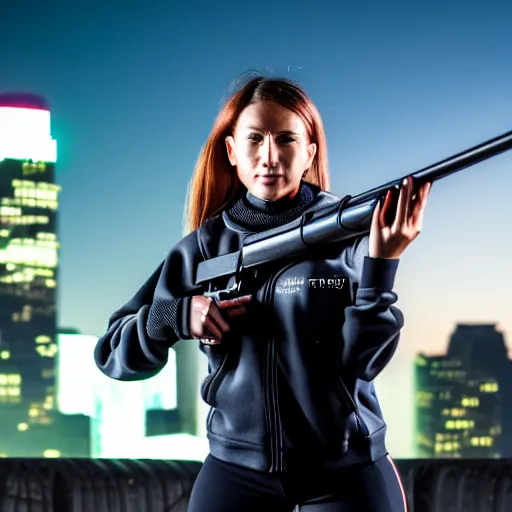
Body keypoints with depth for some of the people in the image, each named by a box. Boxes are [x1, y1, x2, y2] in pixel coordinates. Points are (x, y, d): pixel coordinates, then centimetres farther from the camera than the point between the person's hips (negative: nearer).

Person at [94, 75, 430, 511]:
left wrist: (381, 263, -26)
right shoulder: (205, 246, 1)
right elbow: (112, 355, 2)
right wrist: (175, 316, -16)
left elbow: (362, 360, -13)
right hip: (236, 469, 2)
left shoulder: (348, 232, -6)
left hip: (344, 472, -2)